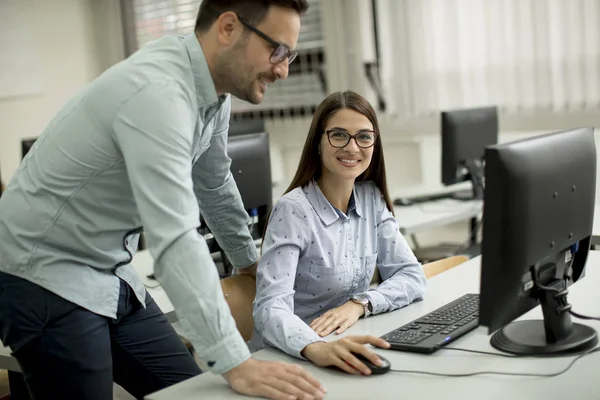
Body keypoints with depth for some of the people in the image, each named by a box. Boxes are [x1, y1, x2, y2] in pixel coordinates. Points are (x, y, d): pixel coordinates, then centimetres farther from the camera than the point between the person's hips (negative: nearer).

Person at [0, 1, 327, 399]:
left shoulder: (214, 88, 0)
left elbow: (214, 185, 16)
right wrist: (236, 365, -35)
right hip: (44, 280, -8)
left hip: (112, 275, 8)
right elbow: (176, 241, -35)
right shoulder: (158, 93, -29)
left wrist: (250, 261, 28)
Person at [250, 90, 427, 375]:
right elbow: (270, 306, -25)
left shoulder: (371, 197, 3)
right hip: (285, 361, -4)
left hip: (350, 356, 5)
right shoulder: (293, 210, -15)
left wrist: (359, 304, -15)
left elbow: (412, 275, 2)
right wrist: (316, 348, -43)